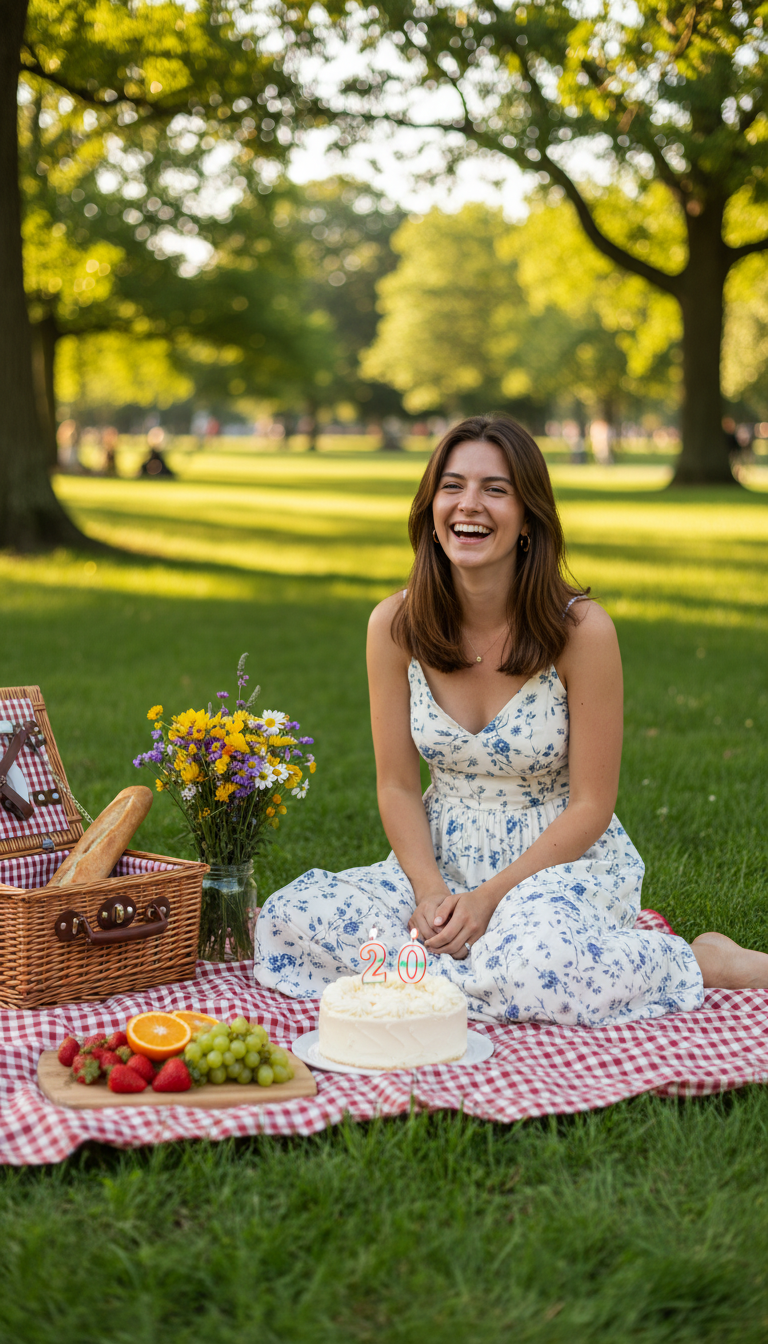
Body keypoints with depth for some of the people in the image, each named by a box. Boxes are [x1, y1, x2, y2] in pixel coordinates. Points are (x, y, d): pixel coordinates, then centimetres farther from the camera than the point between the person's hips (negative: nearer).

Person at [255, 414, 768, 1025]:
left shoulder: (582, 629, -15)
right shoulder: (395, 625, -5)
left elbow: (590, 807, -11)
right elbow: (398, 786, 1)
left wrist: (490, 897, -19)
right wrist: (429, 889, -16)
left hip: (568, 862, -4)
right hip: (444, 860, 4)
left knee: (525, 958, -38)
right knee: (288, 918, -19)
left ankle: (700, 961, -8)